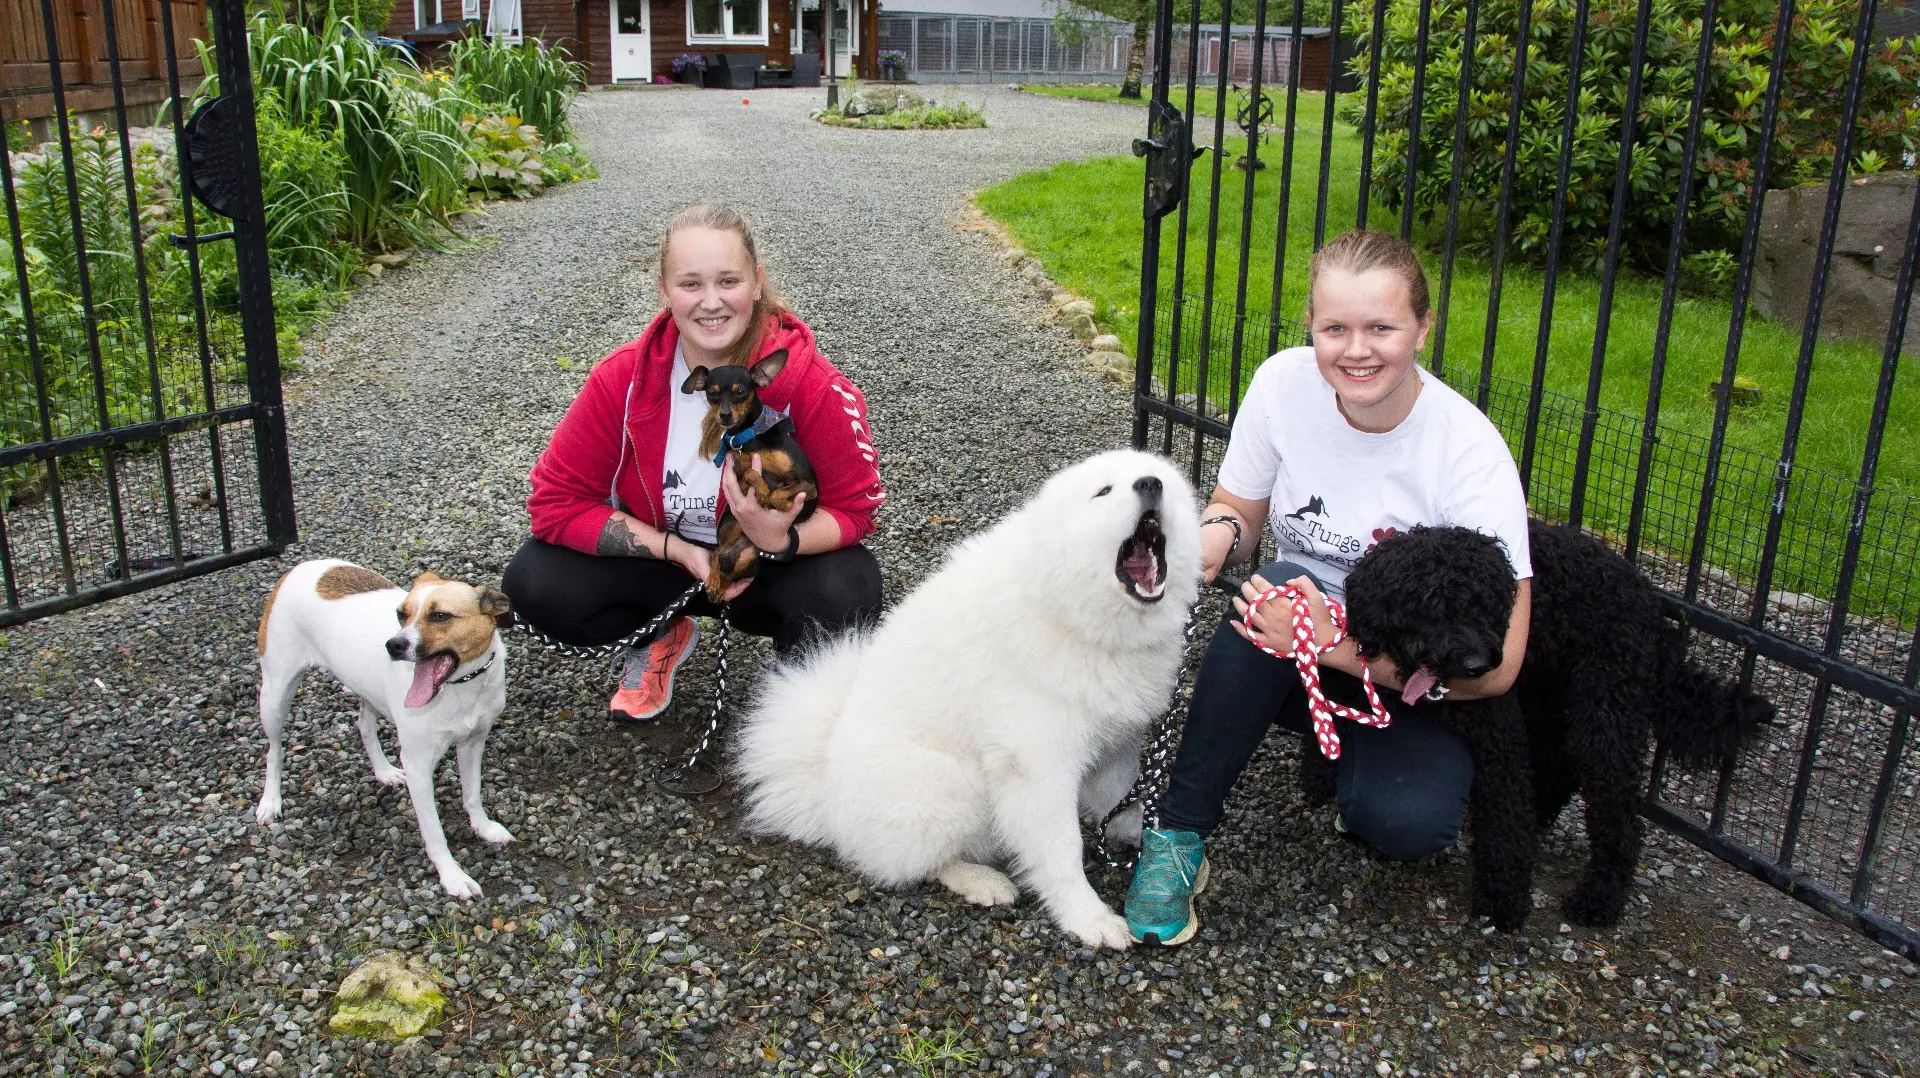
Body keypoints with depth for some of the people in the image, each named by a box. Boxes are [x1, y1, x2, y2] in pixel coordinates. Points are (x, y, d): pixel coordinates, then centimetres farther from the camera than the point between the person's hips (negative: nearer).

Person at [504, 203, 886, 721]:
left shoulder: (809, 381, -23)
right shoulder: (623, 378, -17)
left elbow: (854, 508, -14)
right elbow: (557, 501, -13)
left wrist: (781, 541, -36)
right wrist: (681, 551, -21)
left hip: (772, 568, -2)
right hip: (661, 558, 2)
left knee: (846, 591, -34)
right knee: (533, 583, -20)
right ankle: (663, 637, 12)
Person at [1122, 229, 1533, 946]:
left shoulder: (1471, 453, -22)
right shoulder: (1285, 384, -12)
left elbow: (1494, 665, -21)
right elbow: (1240, 507, 4)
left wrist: (1339, 646, -31)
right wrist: (1217, 532, -21)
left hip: (1417, 686, -2)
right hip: (1294, 671, 3)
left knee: (1409, 820, -32)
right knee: (1282, 588, -32)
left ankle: (1354, 762, 7)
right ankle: (1178, 832, -21)